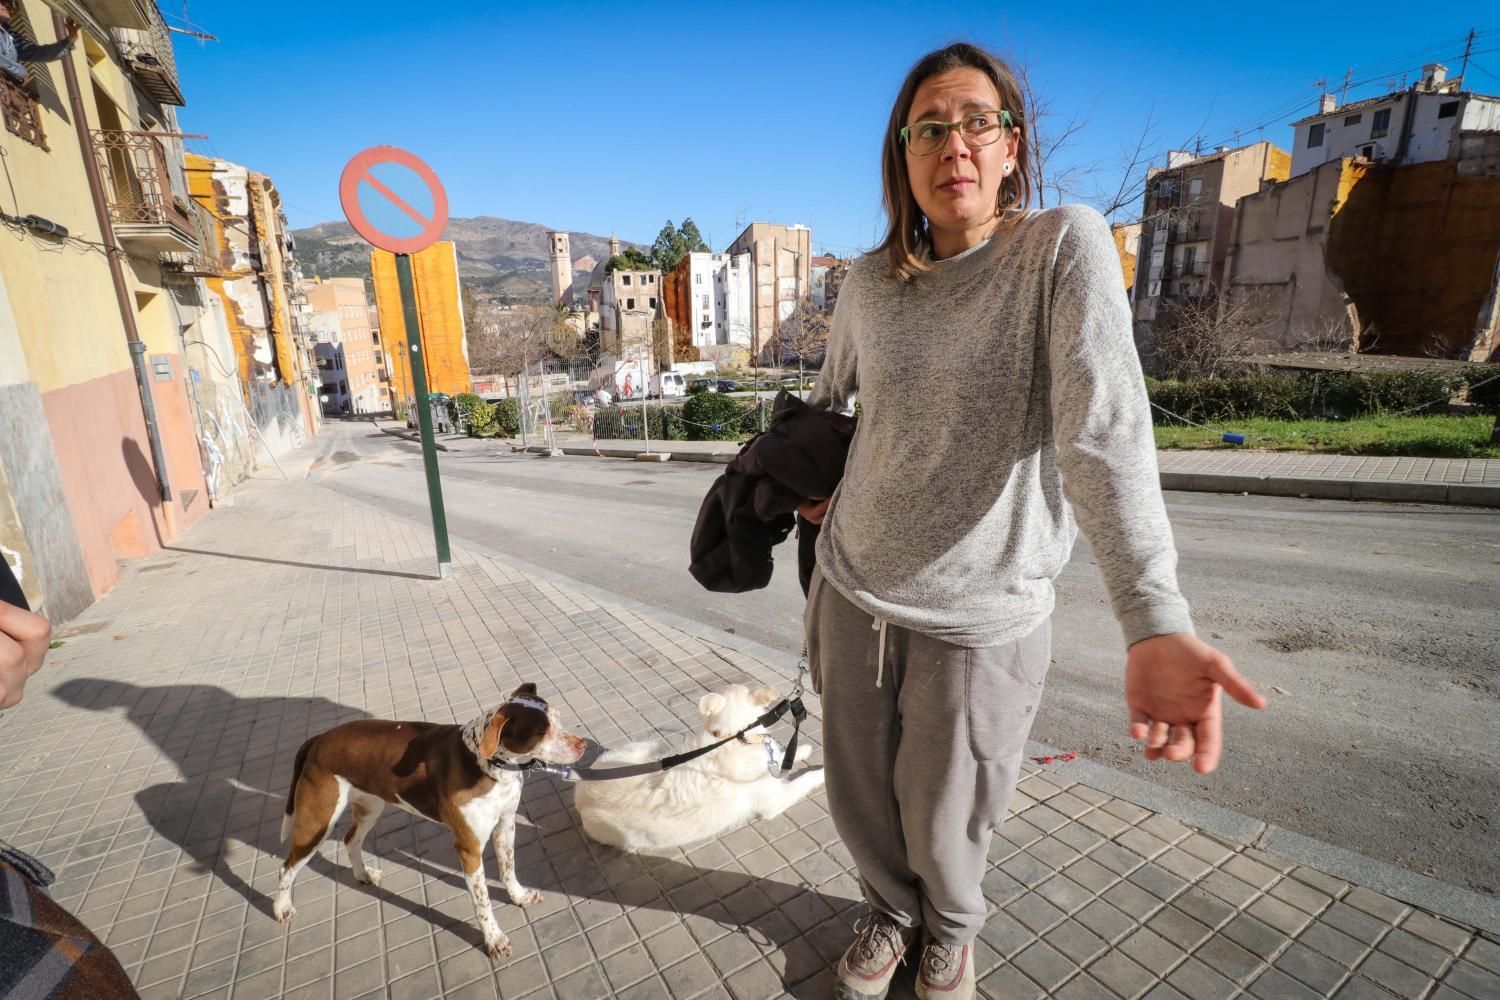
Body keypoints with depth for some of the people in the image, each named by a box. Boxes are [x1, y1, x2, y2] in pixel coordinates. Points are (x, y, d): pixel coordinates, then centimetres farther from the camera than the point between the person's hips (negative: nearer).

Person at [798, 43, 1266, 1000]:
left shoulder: (1066, 245, -10)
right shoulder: (871, 281, 2)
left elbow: (1104, 425, -26)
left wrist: (1156, 620, -37)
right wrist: (815, 476, 9)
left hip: (978, 618, -3)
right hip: (852, 594, 4)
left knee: (945, 825, 16)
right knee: (861, 804, 20)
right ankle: (892, 912, 54)